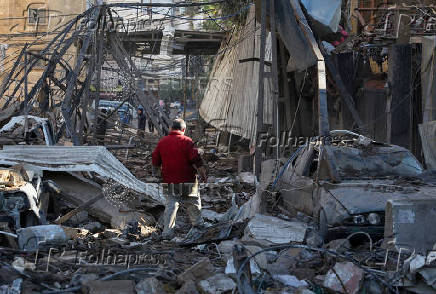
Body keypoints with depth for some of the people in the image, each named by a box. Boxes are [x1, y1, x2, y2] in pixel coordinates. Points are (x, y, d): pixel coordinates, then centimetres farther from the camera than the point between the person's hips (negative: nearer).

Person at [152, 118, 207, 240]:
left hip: (169, 181, 3)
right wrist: (202, 174, -6)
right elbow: (196, 160, -16)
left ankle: (167, 232, -2)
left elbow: (155, 162, 12)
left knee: (171, 205, 6)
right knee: (193, 202, 17)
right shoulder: (186, 141, -12)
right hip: (187, 180, -3)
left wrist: (162, 172, 27)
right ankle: (198, 224, 33)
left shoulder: (162, 142, 4)